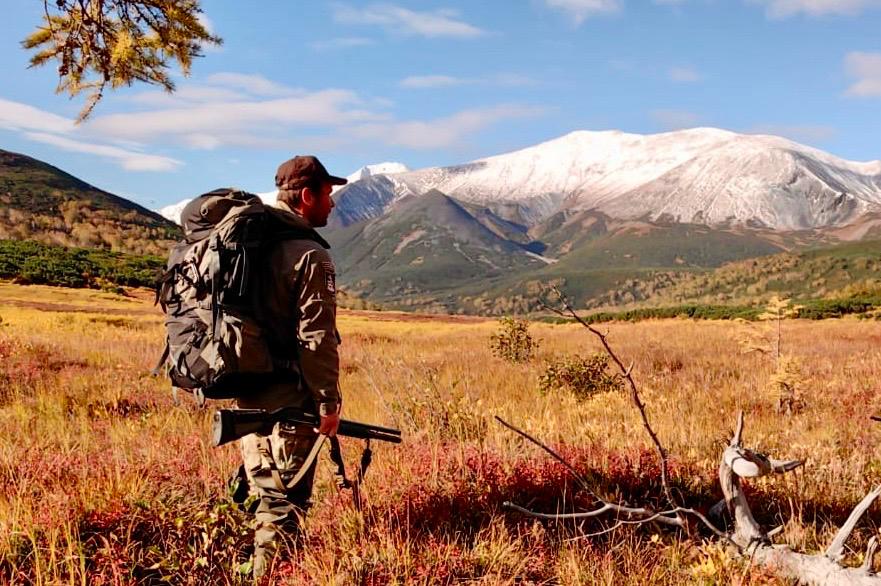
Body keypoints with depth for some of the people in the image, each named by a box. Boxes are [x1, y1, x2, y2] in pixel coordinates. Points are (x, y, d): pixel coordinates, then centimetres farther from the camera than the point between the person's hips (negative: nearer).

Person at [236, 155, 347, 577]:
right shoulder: (309, 256, -15)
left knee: (259, 491, 20)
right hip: (289, 399, -8)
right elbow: (317, 339, -19)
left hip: (247, 392, 8)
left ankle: (244, 567, 30)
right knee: (285, 501, 2)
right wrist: (329, 401, -12)